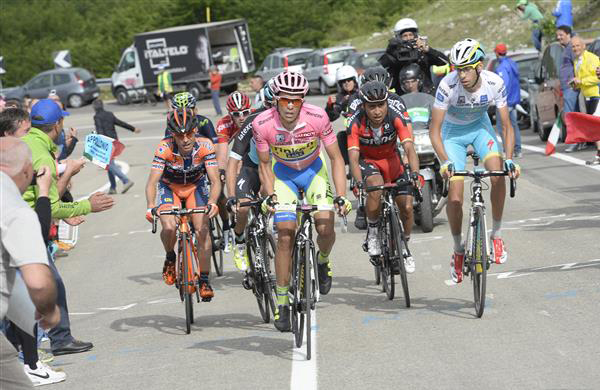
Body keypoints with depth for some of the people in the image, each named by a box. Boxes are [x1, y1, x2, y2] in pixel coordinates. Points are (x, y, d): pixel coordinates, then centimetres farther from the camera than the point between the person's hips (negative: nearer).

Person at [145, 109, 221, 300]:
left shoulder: (204, 146, -28)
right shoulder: (165, 148, -31)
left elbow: (215, 181, -31)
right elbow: (152, 181, -33)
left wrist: (212, 202, -50)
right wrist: (151, 207, -50)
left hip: (196, 186, 1)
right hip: (170, 187, -1)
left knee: (202, 229, -17)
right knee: (169, 227, -25)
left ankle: (204, 280, -4)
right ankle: (170, 258, 8)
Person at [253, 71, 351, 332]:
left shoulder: (317, 117, -28)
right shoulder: (262, 124, -26)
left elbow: (336, 159, -18)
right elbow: (264, 165, -10)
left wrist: (341, 196, -27)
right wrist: (270, 196, -25)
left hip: (314, 169, 0)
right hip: (283, 173, 0)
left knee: (325, 228, -18)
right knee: (285, 234, -13)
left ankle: (323, 261, 19)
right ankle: (282, 304, -4)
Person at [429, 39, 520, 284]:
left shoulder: (494, 83, -26)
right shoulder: (448, 86, -31)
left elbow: (506, 126, -17)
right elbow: (435, 130, -26)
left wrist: (509, 159, -30)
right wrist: (445, 162, -39)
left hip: (480, 126, 1)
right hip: (453, 131, -1)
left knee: (498, 175, -25)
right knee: (454, 197, -10)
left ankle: (497, 233, -5)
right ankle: (458, 250, 12)